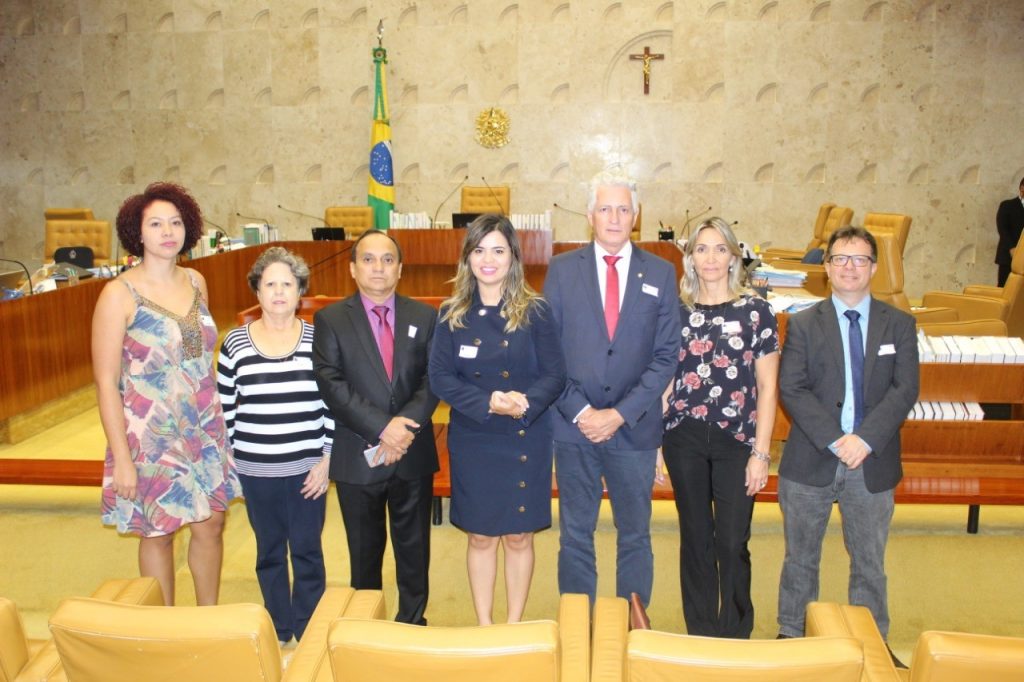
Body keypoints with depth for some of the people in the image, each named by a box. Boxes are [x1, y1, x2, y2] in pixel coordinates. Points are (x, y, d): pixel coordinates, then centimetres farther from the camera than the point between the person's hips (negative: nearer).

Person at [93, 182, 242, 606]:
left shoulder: (196, 283, 3)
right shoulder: (119, 295, -12)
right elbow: (106, 383, -12)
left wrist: (218, 420, 10)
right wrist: (122, 459, -13)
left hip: (205, 432, 5)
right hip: (152, 436, -4)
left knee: (211, 525, 12)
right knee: (158, 533, 10)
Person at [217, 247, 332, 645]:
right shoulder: (235, 343, -1)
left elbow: (333, 403, -2)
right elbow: (225, 409, 3)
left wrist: (326, 461, -5)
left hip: (307, 469, -1)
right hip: (256, 470, 1)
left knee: (307, 551, 9)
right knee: (270, 552, 15)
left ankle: (308, 635, 26)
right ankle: (277, 634, 32)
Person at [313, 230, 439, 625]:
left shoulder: (424, 317, 3)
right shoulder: (330, 320, -2)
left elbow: (433, 381, -3)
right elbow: (331, 385, -12)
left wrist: (405, 426, -18)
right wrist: (383, 427, -20)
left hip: (413, 456, 1)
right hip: (358, 456, -1)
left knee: (414, 549, 13)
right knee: (364, 552, 14)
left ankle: (413, 624, 30)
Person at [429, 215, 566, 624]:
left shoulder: (534, 311, -4)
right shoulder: (452, 314, 0)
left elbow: (555, 375, -5)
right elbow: (440, 377, -5)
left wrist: (525, 403, -24)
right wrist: (487, 403, -20)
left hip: (526, 441, -1)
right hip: (472, 442, 1)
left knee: (519, 537, 9)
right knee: (480, 537, 11)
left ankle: (515, 625, 27)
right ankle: (483, 626, 27)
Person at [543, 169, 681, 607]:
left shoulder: (660, 273, 3)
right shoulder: (562, 270, 3)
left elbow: (666, 355, -2)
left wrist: (620, 414, -10)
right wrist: (578, 410, -10)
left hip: (635, 428, 0)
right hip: (573, 425, 0)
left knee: (635, 534, 11)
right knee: (575, 533, 11)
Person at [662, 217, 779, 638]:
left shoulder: (756, 311, 0)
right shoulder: (677, 312, 5)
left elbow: (767, 387, 0)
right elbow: (665, 382, 8)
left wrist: (761, 452, -5)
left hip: (736, 440, -1)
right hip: (685, 438, 2)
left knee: (733, 543, 1)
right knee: (695, 540, 10)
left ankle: (735, 637, 22)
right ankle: (700, 635, 26)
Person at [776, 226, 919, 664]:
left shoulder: (899, 325, 5)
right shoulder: (803, 324, 1)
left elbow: (905, 390, -5)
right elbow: (792, 389, -8)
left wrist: (865, 439, -18)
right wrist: (834, 440, -19)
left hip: (874, 463, 1)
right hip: (810, 461, -1)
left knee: (869, 561, 13)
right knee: (801, 558, 12)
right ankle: (791, 635, 27)